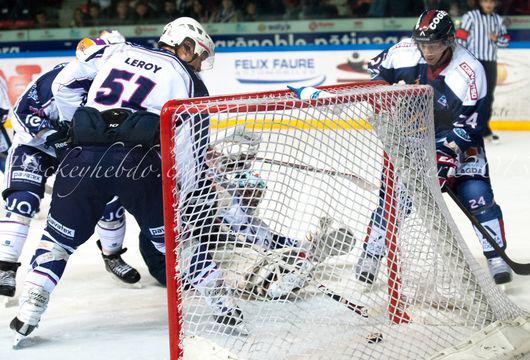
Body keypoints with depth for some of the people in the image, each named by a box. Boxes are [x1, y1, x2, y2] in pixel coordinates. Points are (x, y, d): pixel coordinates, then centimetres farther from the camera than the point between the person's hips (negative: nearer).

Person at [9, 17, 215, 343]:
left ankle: (28, 313, 9)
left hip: (83, 155, 2)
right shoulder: (188, 80, 17)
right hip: (137, 159, -2)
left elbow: (64, 84, 24)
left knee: (60, 235, 17)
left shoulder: (115, 51, 25)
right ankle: (218, 307, 11)